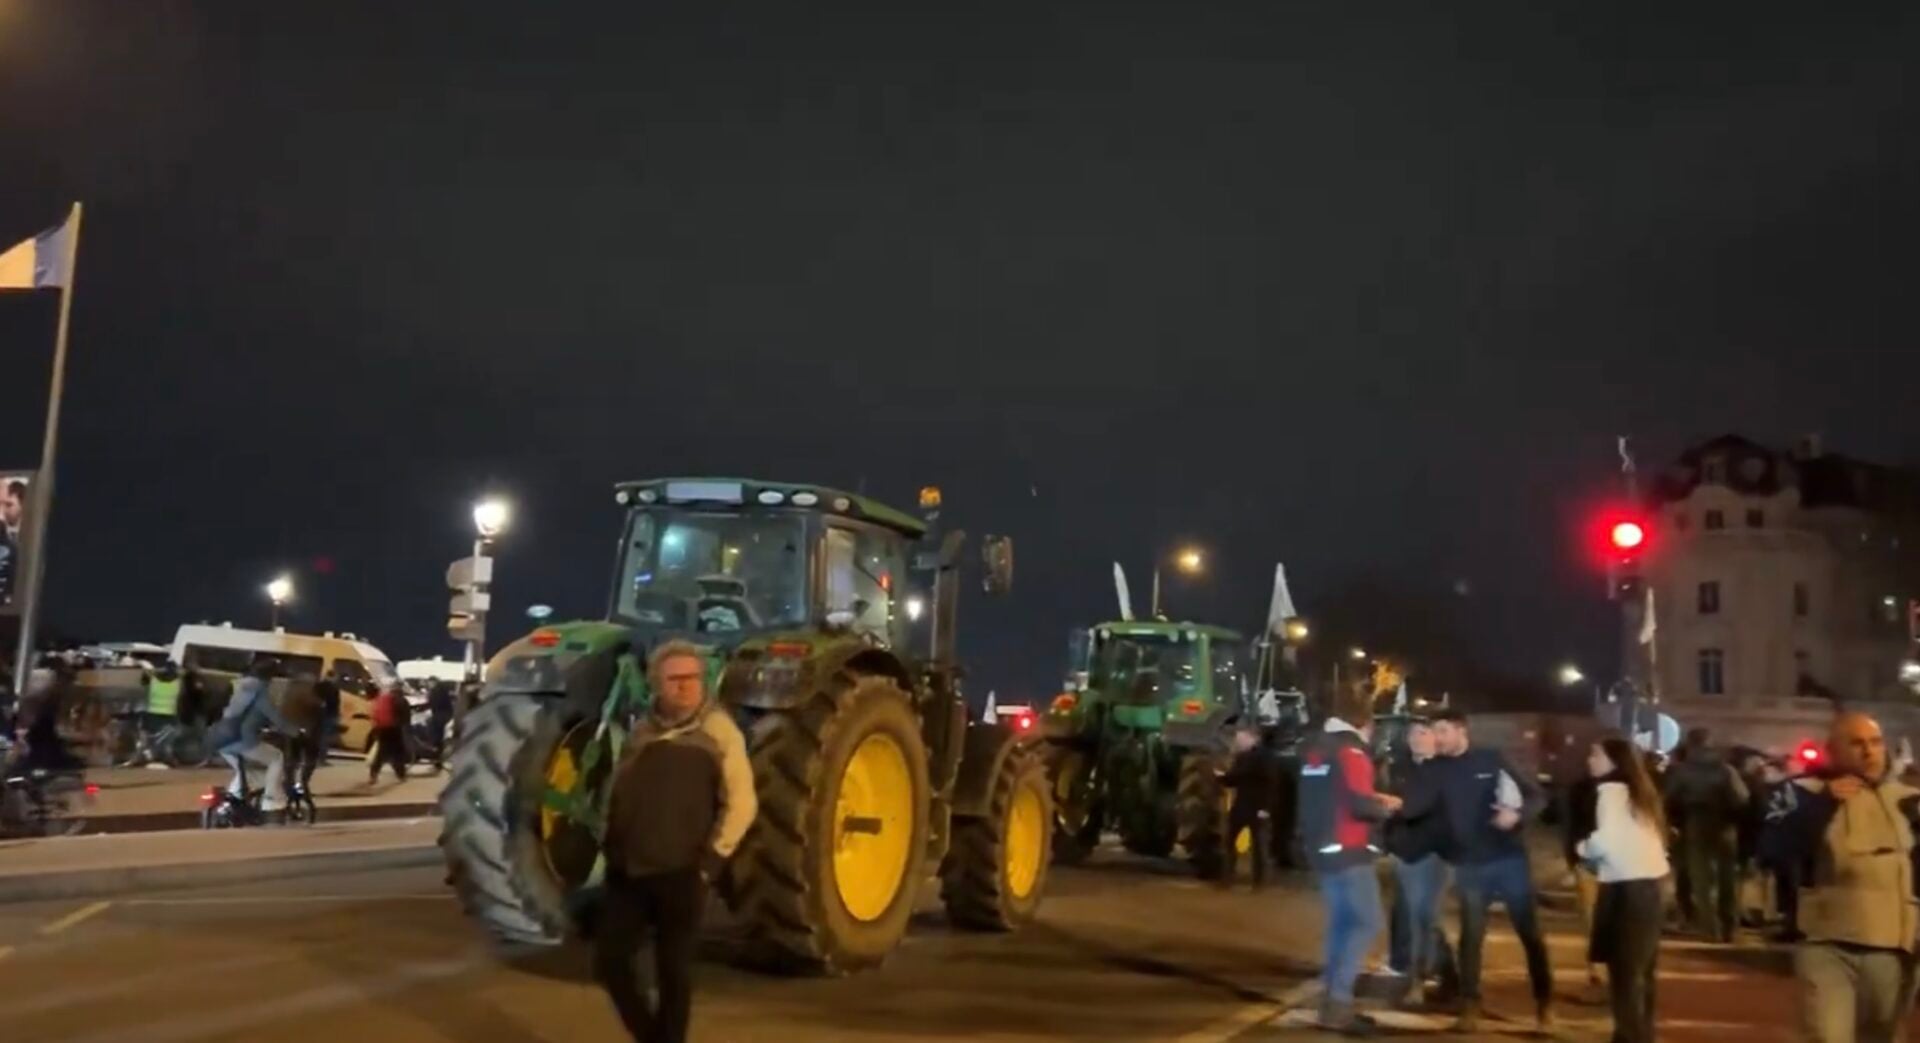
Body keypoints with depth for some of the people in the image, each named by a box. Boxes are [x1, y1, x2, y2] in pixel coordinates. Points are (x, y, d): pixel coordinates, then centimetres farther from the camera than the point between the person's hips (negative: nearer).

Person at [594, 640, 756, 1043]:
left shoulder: (718, 732, -6)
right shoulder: (642, 731, 10)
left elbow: (741, 804, -10)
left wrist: (711, 859, -13)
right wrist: (612, 846, 9)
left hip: (681, 873, -5)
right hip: (629, 870, 5)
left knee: (673, 972, 3)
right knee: (610, 961, 6)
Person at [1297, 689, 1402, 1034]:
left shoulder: (1315, 750, 14)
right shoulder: (1352, 752, -14)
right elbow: (1360, 805, -21)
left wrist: (1371, 799, 20)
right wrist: (1385, 807, -2)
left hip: (1322, 850, 9)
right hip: (1349, 852, -9)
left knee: (1340, 923, 14)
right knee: (1367, 922, -6)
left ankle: (1336, 1001, 15)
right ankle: (1337, 1002, -12)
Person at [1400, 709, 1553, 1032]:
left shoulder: (1492, 760, -3)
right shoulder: (1438, 772, 3)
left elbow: (1534, 794, -1)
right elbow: (1413, 805, -9)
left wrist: (1518, 814, -19)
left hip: (1509, 859, -2)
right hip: (1469, 866, 2)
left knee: (1530, 932, 5)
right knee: (1471, 936, 4)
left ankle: (1544, 1004, 19)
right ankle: (1470, 1007, 13)